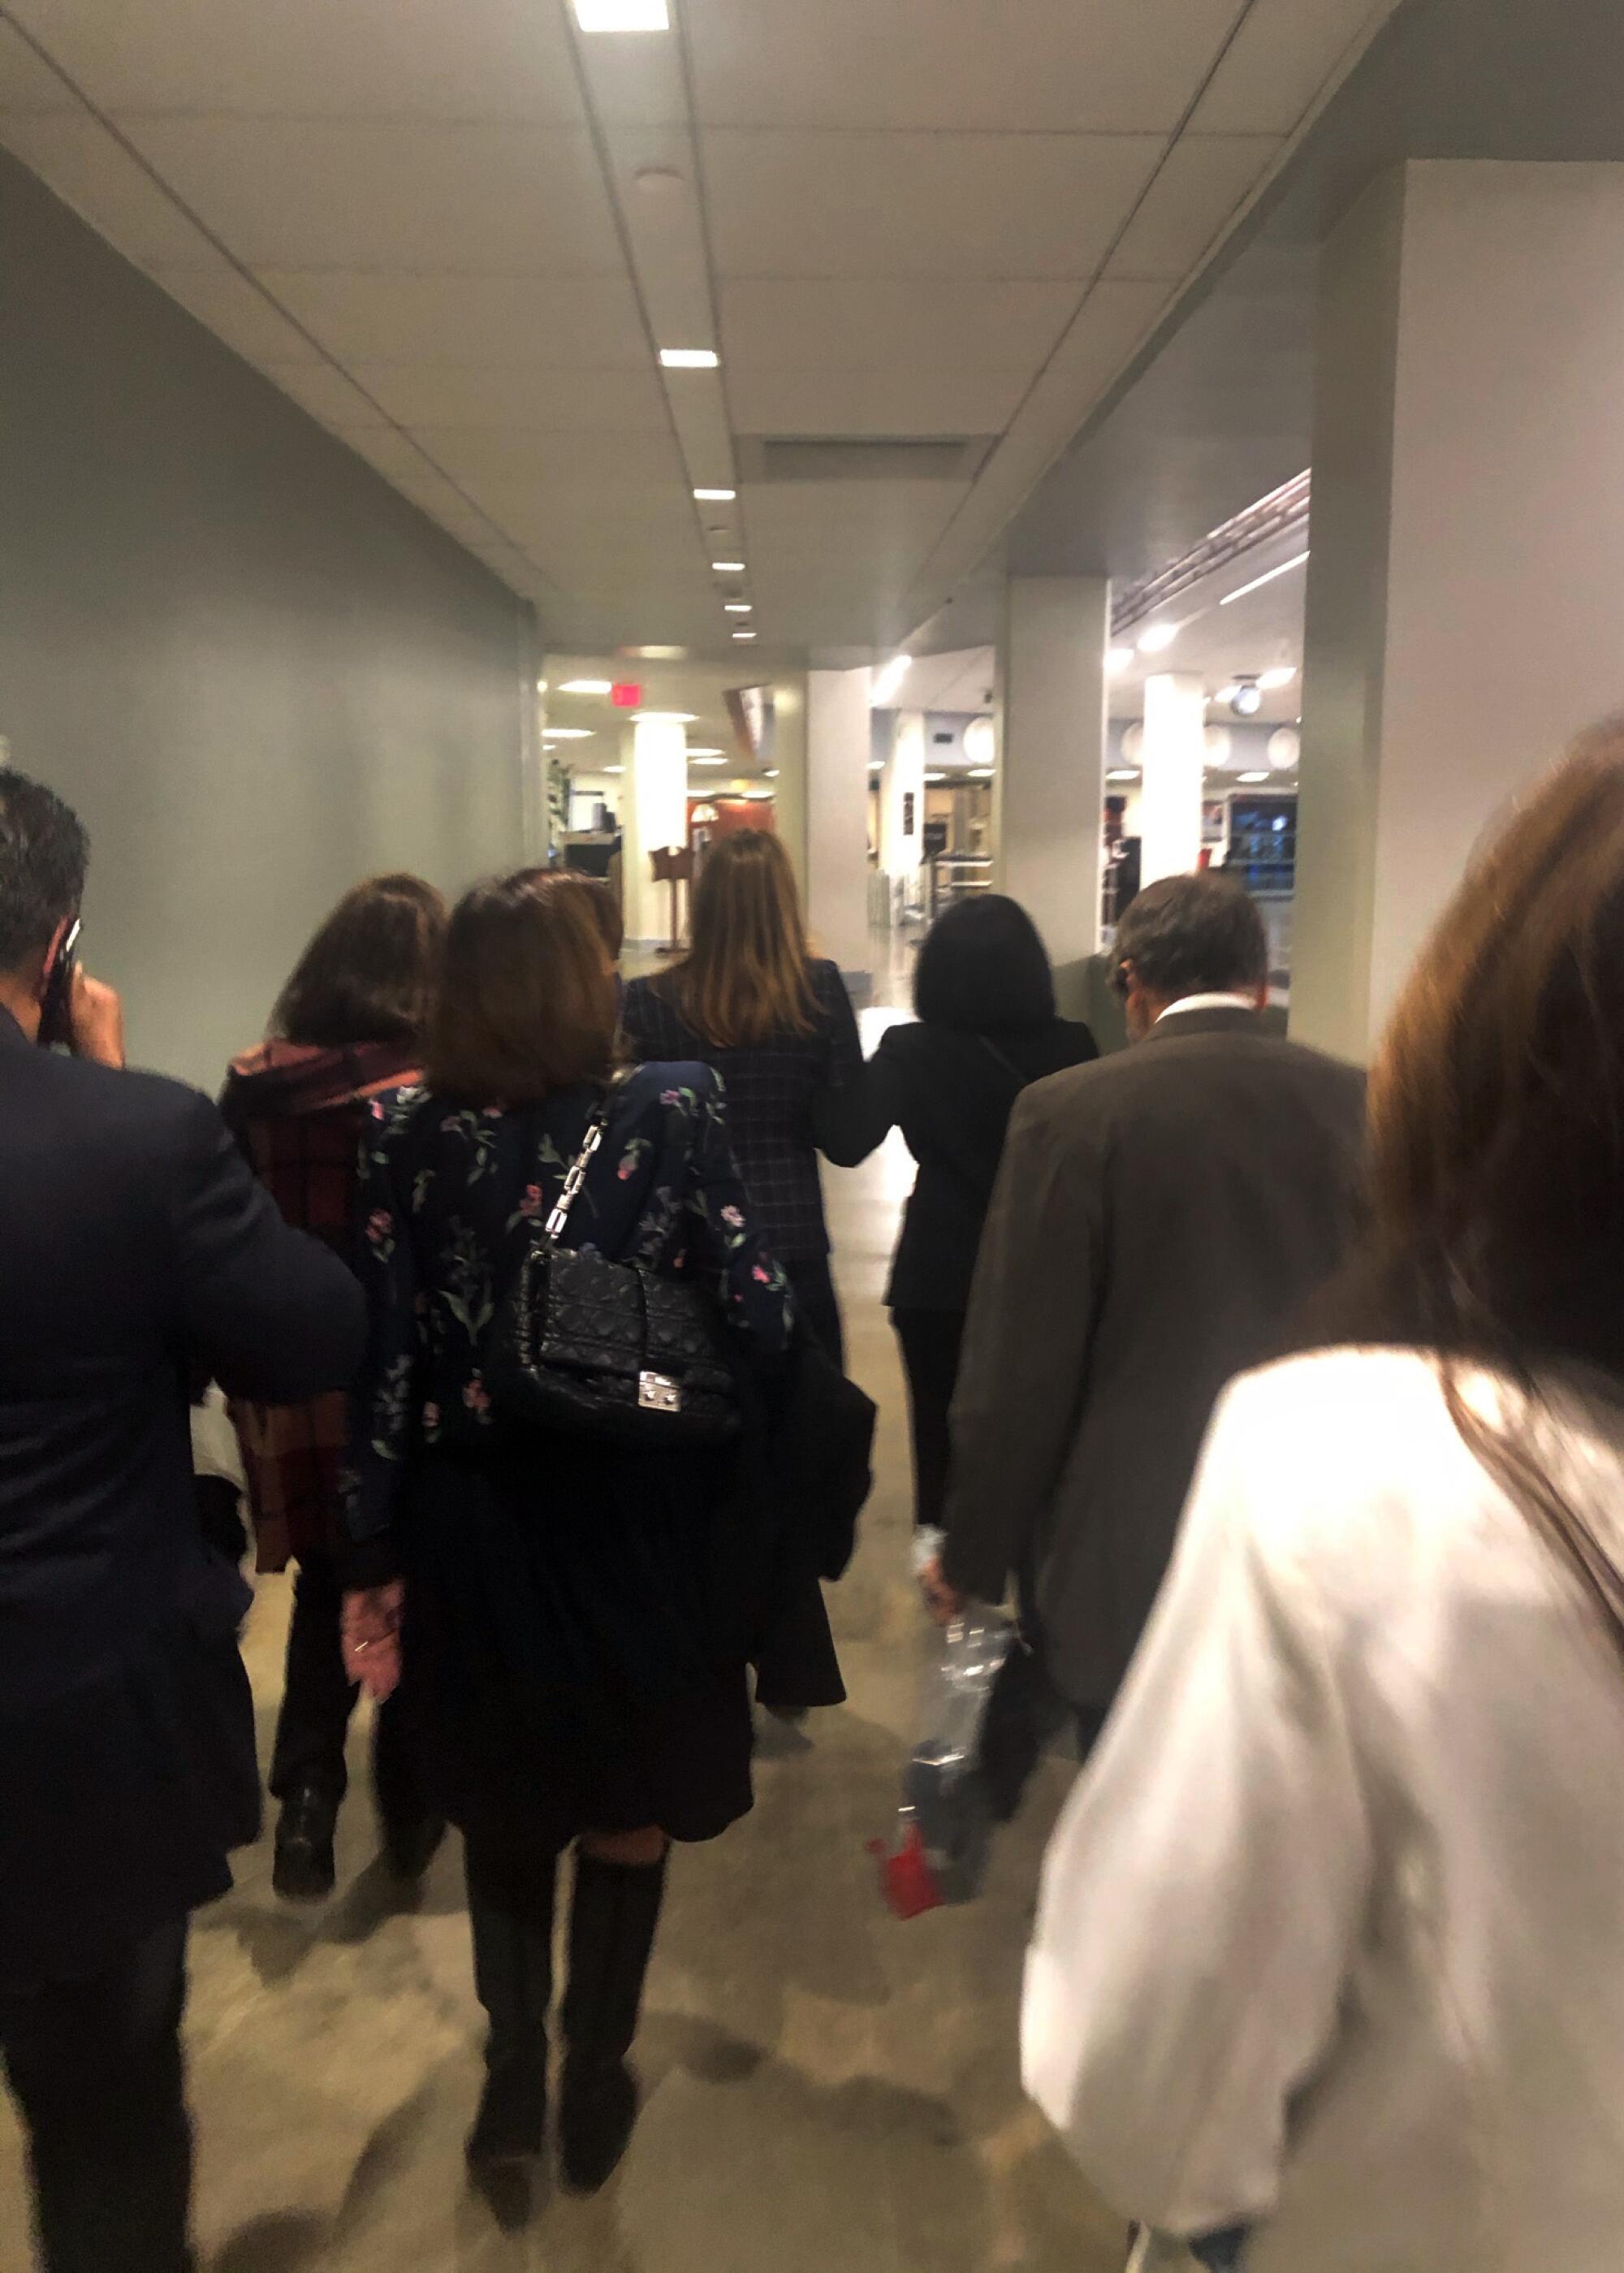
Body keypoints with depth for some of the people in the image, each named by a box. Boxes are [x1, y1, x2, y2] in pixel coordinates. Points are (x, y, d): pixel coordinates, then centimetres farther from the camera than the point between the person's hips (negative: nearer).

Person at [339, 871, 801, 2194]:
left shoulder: (413, 1141, -8)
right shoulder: (674, 1110, -13)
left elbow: (384, 1365, -8)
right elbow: (763, 1323, -17)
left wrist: (375, 1562, 0)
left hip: (472, 1528, 2)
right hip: (635, 1521, -1)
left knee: (506, 1814, 26)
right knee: (624, 1820, 22)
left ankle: (513, 2084, 37)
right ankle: (594, 2093, 38)